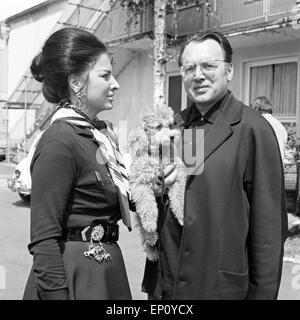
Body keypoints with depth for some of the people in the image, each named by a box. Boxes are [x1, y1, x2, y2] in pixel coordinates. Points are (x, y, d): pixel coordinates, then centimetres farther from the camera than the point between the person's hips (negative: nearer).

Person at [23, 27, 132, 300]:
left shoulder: (99, 133, 5)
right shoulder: (60, 142, -20)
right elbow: (44, 240, -20)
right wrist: (57, 293, -20)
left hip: (106, 272, 9)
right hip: (76, 278, -9)